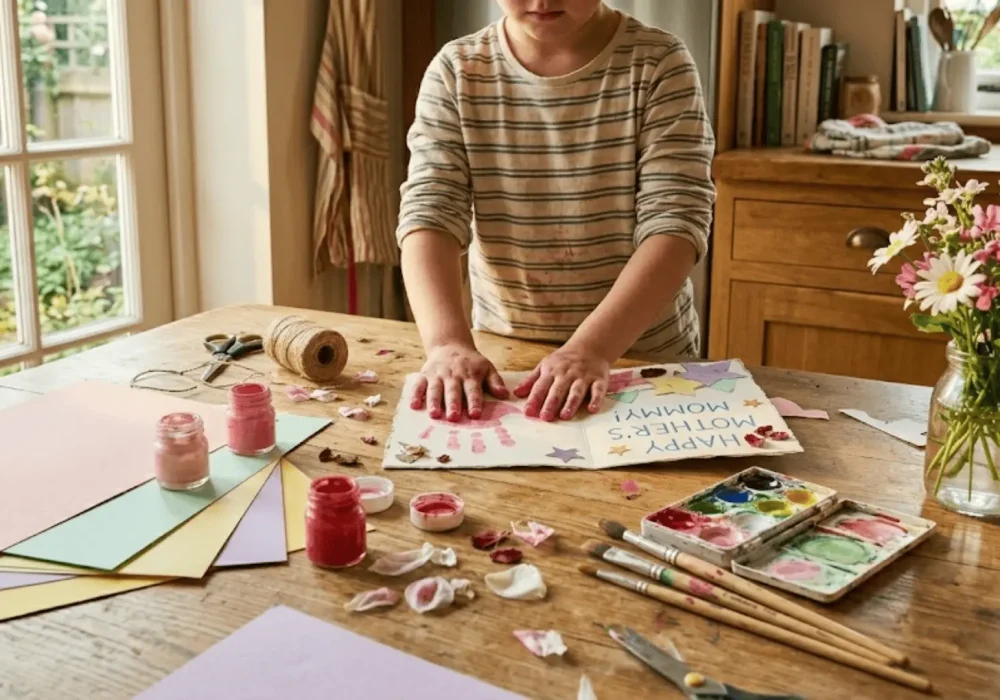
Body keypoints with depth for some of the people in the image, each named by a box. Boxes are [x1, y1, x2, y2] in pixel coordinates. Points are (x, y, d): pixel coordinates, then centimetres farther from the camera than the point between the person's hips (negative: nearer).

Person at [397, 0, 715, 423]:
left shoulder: (659, 65, -7)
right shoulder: (456, 72, -2)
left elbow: (675, 224, -15)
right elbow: (429, 214, -10)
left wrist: (592, 348, -28)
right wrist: (448, 342, -27)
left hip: (644, 357, -1)